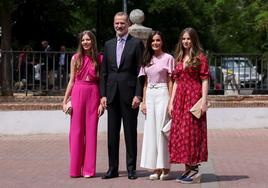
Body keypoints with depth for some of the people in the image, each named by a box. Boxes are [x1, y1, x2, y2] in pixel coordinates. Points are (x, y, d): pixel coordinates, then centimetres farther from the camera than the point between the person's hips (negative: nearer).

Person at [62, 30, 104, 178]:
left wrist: (102, 102, -2)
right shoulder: (76, 58, 6)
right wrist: (65, 100, 3)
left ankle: (88, 169, 8)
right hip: (77, 94, 0)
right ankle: (75, 169, 7)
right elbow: (72, 81, 8)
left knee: (91, 131, 2)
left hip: (93, 95, 0)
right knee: (76, 131, 1)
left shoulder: (98, 59, 5)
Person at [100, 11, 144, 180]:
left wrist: (138, 95, -11)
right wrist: (103, 94, 5)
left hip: (129, 93, -4)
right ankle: (113, 168, 12)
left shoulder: (137, 43, 0)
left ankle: (131, 168, 9)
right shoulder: (108, 45, 13)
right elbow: (104, 72, 13)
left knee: (130, 132, 2)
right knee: (112, 133, 6)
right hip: (112, 94, 4)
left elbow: (140, 72, -5)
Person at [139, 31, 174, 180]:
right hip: (150, 95, 6)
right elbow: (145, 83, 15)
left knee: (162, 130, -6)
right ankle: (156, 168, 8)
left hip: (162, 94, -5)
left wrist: (171, 101, -10)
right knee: (151, 130, 3)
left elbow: (170, 81, -3)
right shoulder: (147, 60, 14)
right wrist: (144, 102, 9)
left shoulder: (168, 58, -2)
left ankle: (165, 168, 0)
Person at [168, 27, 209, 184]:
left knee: (192, 130, -6)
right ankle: (188, 168, 12)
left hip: (194, 96, -7)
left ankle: (194, 170, 0)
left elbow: (205, 80, -7)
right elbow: (176, 81, 16)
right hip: (180, 98, 7)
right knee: (180, 132, 5)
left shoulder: (200, 57, -2)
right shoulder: (179, 59, 16)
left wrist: (204, 101, -15)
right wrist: (171, 102, 10)